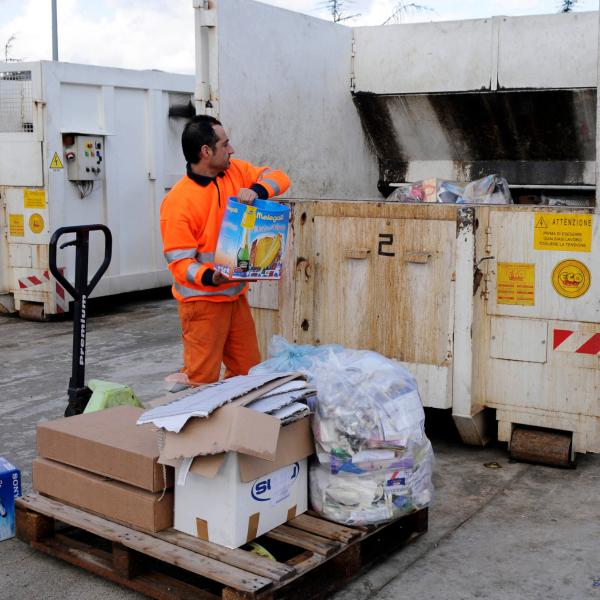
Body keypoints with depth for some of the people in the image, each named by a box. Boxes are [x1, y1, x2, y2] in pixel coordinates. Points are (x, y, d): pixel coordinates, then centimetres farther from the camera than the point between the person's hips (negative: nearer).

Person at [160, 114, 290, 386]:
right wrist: (209, 277, -37)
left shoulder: (235, 171, 3)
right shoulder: (178, 201, -17)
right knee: (202, 380, -3)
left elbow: (279, 178, 4)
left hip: (236, 295, 7)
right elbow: (179, 261, -17)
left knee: (249, 373, 12)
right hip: (203, 300, -6)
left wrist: (256, 191, -18)